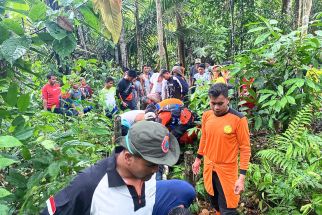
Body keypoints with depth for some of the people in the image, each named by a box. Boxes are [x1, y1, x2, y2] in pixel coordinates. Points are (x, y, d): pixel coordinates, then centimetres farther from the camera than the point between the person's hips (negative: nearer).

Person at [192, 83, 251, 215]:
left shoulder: (238, 119, -20)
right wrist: (198, 159, 18)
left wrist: (242, 176, -18)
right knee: (215, 202, 22)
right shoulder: (206, 115, -5)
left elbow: (245, 148, -16)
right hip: (208, 166, 5)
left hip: (226, 169, -5)